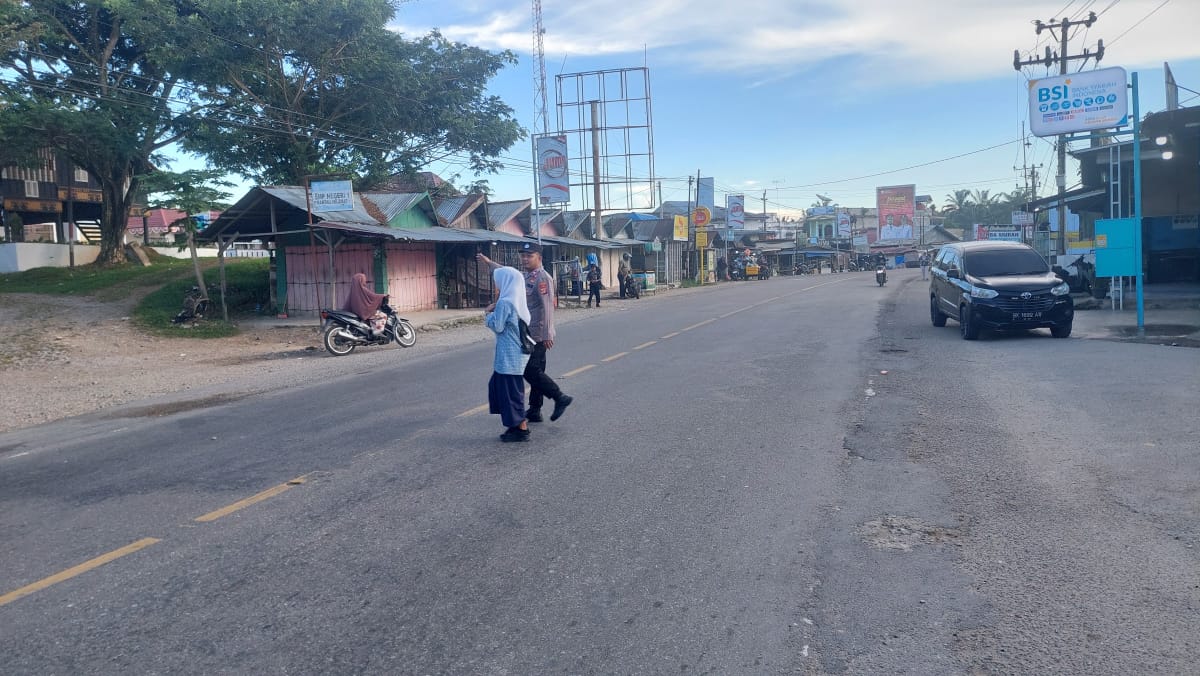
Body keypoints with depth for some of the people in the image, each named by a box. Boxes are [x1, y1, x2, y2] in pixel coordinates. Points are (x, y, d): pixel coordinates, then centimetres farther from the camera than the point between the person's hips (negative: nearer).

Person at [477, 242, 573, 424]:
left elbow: (547, 307, -20)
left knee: (531, 371, -11)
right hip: (529, 334, 9)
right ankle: (534, 411, 16)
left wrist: (547, 335, -23)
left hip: (537, 335, -9)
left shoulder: (543, 278, -14)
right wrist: (489, 262, 42)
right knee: (534, 372, 11)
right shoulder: (526, 277, 15)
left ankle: (560, 398, -1)